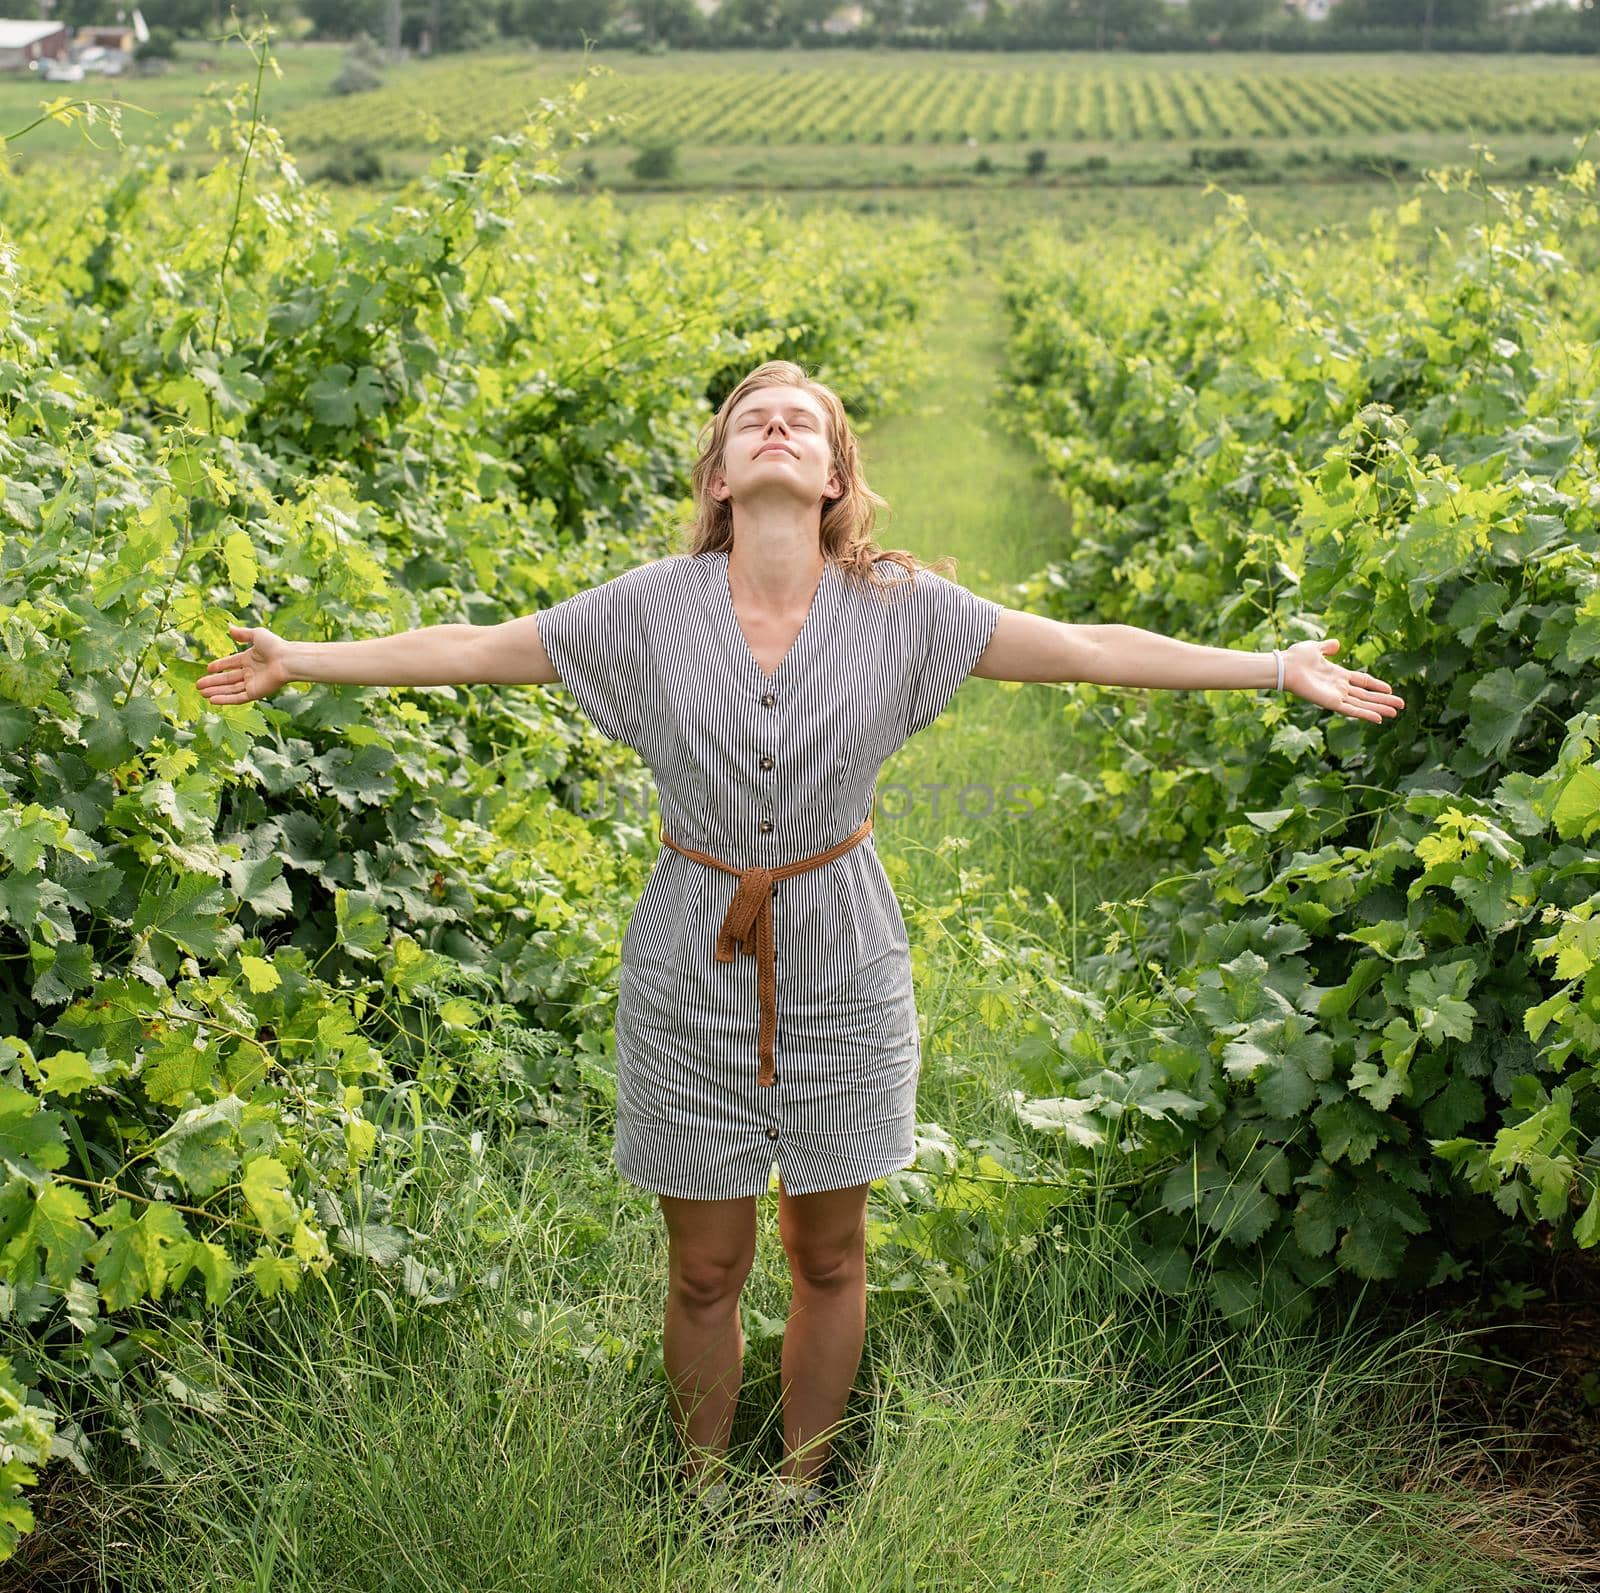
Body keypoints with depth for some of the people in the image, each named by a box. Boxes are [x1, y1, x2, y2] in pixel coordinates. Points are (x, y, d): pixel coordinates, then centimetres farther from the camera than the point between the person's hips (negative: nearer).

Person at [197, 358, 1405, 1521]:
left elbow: (1087, 648, -5)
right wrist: (303, 660, 5)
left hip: (842, 963, 1)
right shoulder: (650, 606, -6)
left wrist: (1277, 667, -7)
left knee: (829, 1255, 14)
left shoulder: (901, 607, -7)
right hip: (694, 967, 0)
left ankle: (803, 1491, 35)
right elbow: (476, 652, 2)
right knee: (706, 1268, 10)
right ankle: (703, 1496, 33)